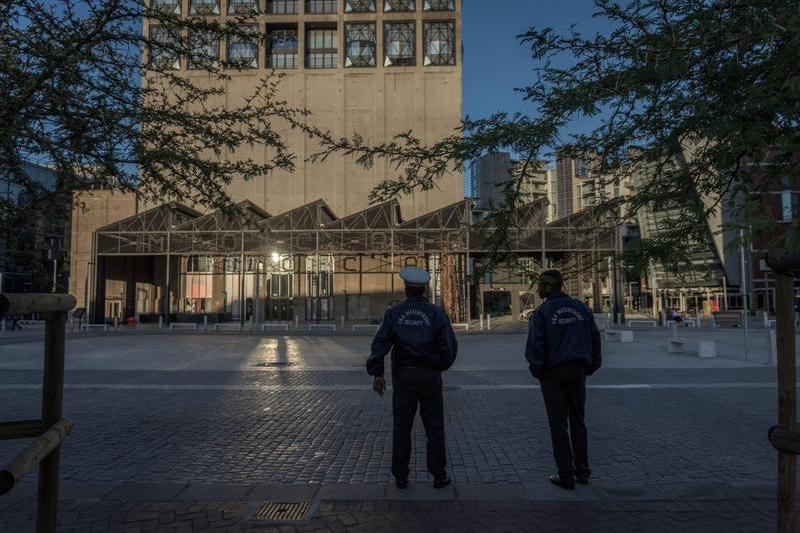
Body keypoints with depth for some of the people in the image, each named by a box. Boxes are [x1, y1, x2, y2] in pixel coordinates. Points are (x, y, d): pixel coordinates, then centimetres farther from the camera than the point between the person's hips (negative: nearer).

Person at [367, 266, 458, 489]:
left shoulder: (393, 314, -2)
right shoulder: (436, 313, -3)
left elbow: (380, 344, -8)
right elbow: (450, 346, -7)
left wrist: (376, 373, -2)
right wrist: (440, 366, 10)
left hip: (403, 376, 1)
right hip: (429, 376, 0)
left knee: (401, 427, 9)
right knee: (434, 428, 9)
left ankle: (400, 477, 14)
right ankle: (439, 475, 15)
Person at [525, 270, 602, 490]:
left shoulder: (542, 313, -10)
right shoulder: (581, 308, 2)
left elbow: (535, 347, -12)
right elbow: (595, 338, 6)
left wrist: (538, 371, 1)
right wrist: (590, 367, 12)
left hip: (553, 374, -4)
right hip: (577, 372, 4)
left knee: (558, 425, 5)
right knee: (578, 422, 16)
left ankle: (566, 476, 10)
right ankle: (582, 472, 22)